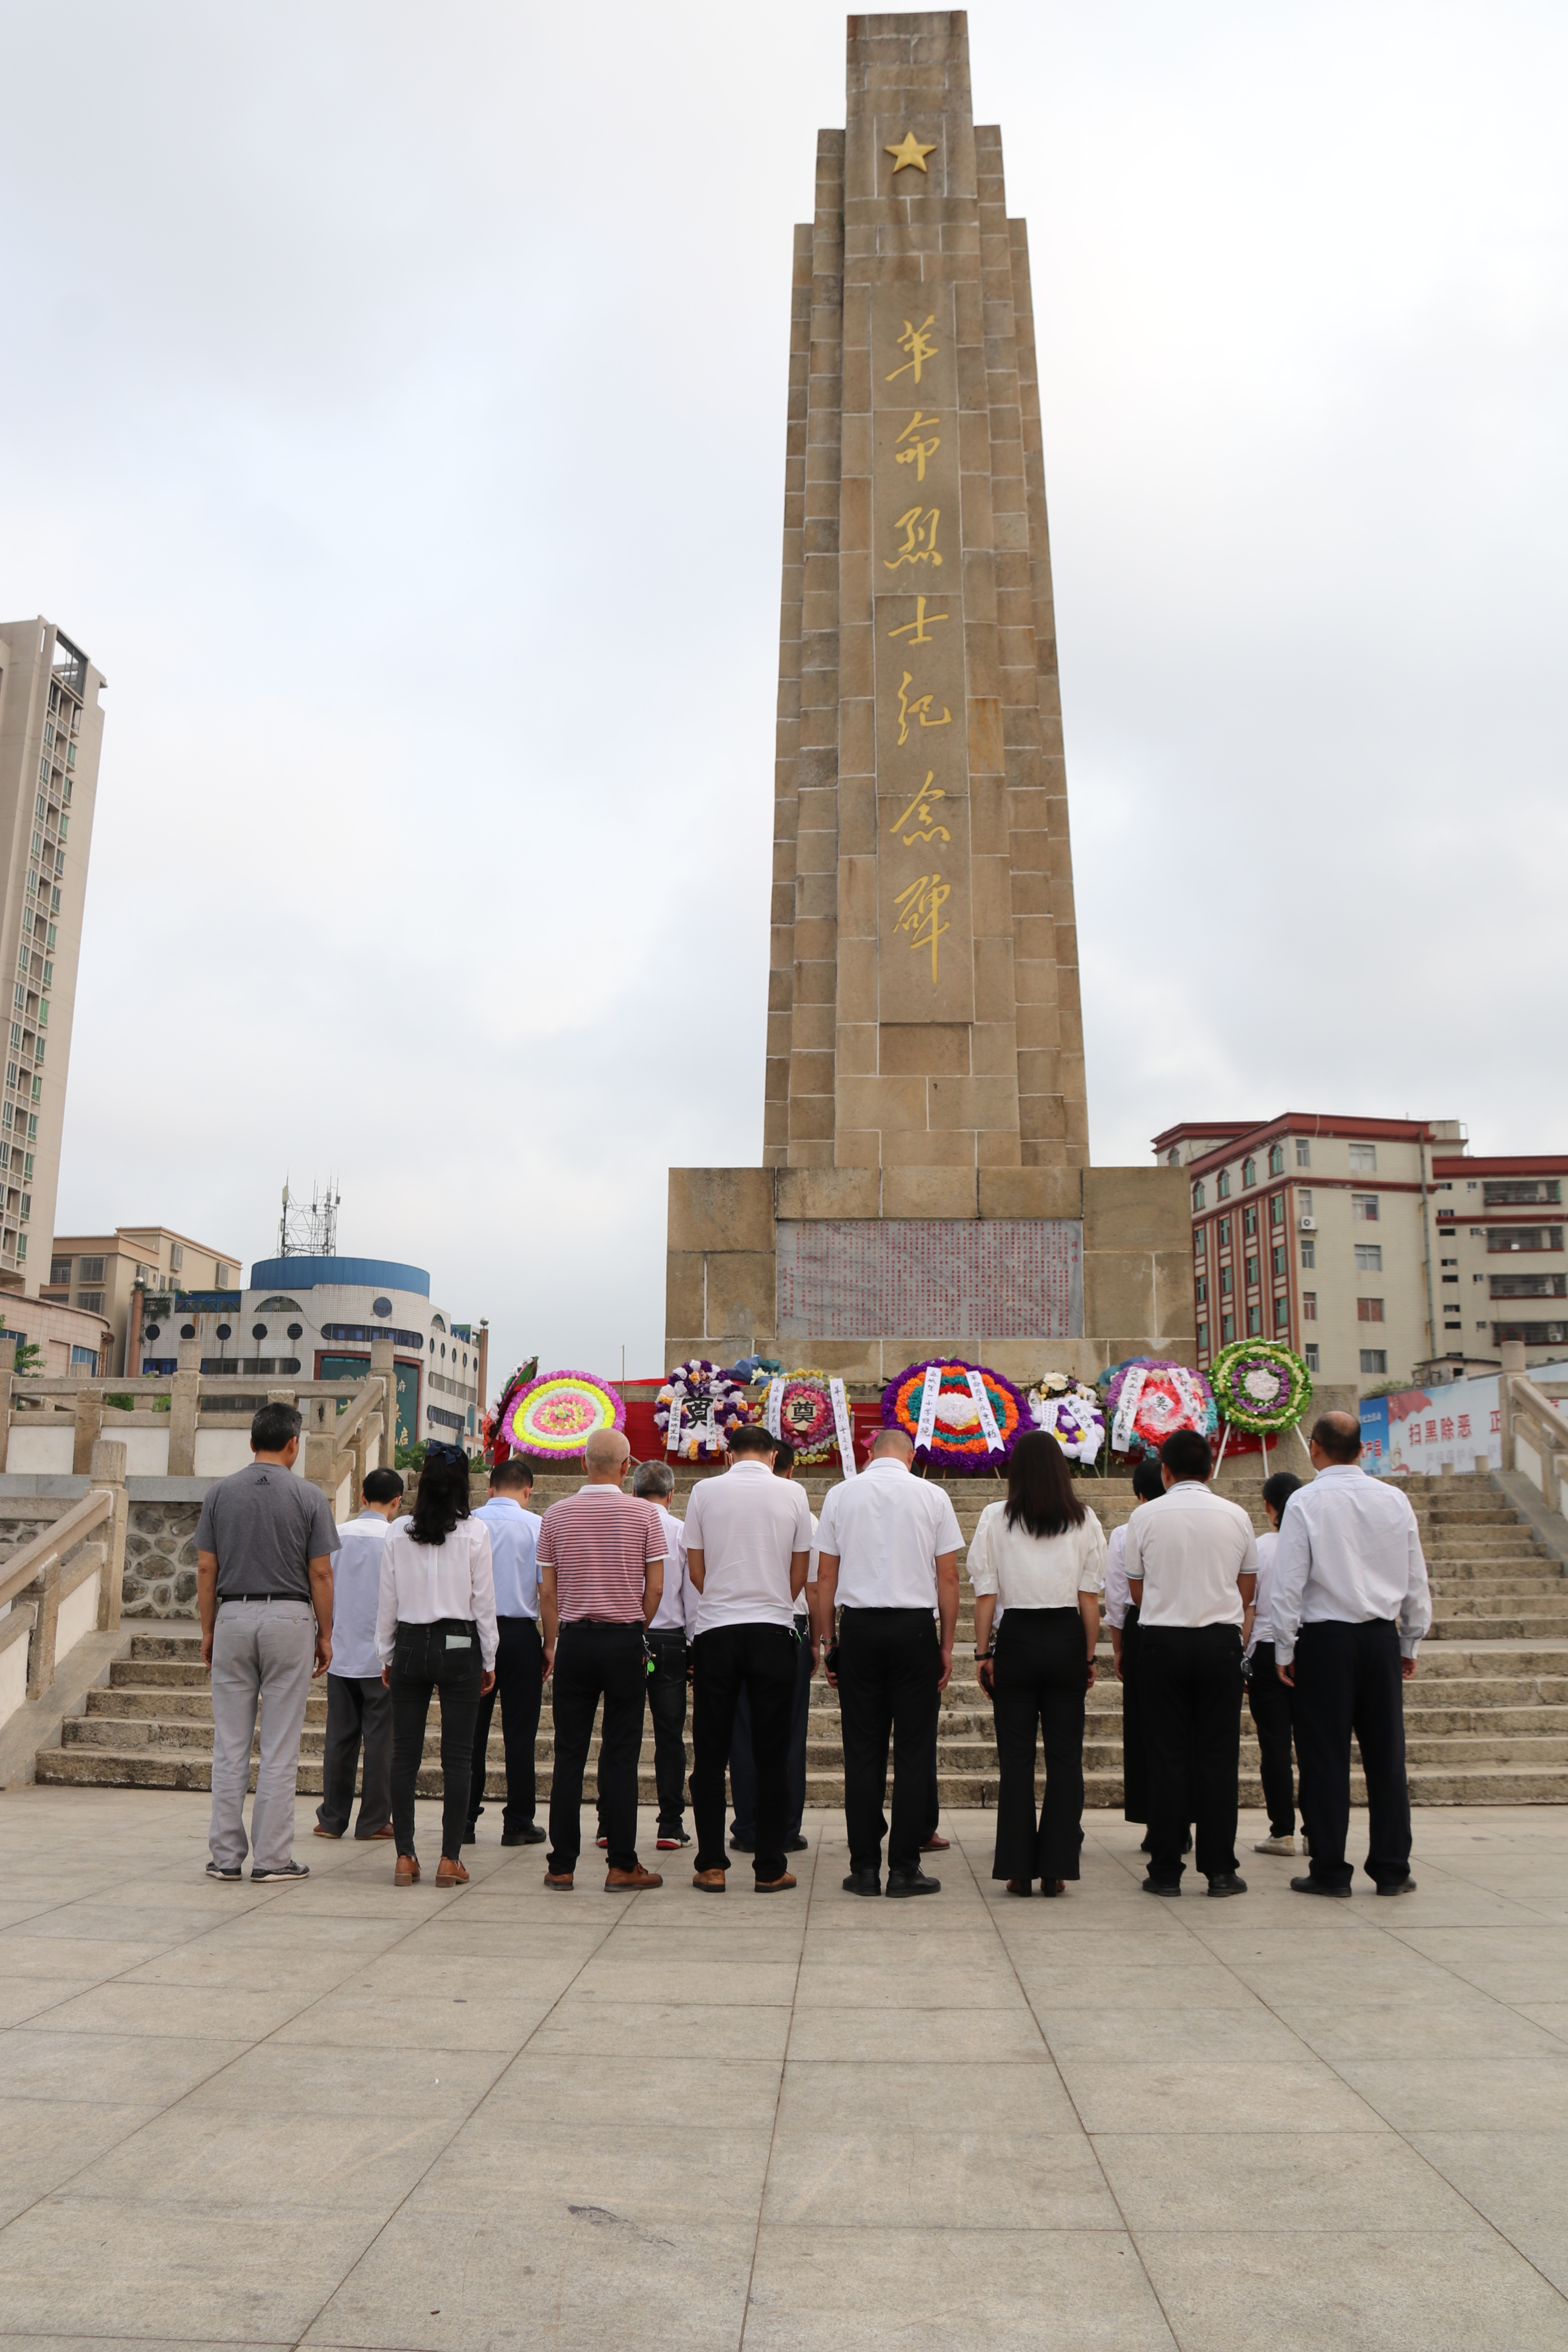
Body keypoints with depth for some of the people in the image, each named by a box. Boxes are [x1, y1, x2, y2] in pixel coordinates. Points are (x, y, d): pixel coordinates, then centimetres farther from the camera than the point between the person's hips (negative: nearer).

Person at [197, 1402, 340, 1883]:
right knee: (280, 1747, 2)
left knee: (230, 1744, 8)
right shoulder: (309, 1498, -4)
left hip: (233, 1616, 3)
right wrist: (325, 1635, 5)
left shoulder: (220, 1493, 3)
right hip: (290, 1617, -2)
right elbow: (321, 1574, -4)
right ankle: (273, 1857, 5)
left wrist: (208, 1631, 11)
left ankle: (226, 1856, 11)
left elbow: (206, 1569, 3)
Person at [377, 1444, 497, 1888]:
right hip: (459, 1646, -2)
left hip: (410, 1646, 2)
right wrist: (489, 1661, 6)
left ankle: (405, 1857, 9)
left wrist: (387, 1656, 16)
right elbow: (484, 1601, -2)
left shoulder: (397, 1535, 1)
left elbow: (387, 1602, 5)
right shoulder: (475, 1532, -6)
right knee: (458, 1756, 3)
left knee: (405, 1754, 8)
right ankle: (450, 1859, 4)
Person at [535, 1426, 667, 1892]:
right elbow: (656, 1587, -3)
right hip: (625, 1642, -1)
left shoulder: (557, 1515, 1)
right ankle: (622, 1866, 6)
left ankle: (562, 1866, 10)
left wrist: (552, 1643, 14)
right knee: (621, 1756, 3)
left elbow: (547, 1591, 4)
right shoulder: (644, 1514, -4)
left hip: (575, 1639, 2)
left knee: (569, 1755, 6)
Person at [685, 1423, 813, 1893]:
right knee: (772, 1756, 6)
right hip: (773, 1632, 0)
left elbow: (696, 1570, 6)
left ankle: (711, 1866, 9)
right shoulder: (792, 1493, 1)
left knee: (710, 1754, 8)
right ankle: (770, 1868, 9)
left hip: (716, 1630, 0)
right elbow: (801, 1574, 7)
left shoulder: (705, 1491, 1)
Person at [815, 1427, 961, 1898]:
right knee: (913, 1751, 4)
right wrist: (946, 1645, 8)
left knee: (862, 1751, 5)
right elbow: (948, 1577, 2)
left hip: (859, 1627, 1)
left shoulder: (841, 1494, 5)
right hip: (915, 1627, -1)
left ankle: (864, 1867, 8)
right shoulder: (932, 1495, 2)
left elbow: (825, 1576, 5)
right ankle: (905, 1867, 6)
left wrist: (828, 1641, 10)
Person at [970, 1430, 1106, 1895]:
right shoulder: (1083, 1521, 2)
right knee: (1065, 1756, 7)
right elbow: (1091, 1597, 2)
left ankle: (1018, 1868, 7)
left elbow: (985, 1594, -2)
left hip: (1017, 1638, -1)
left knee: (1016, 1756, 5)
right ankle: (1056, 1868, 9)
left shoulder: (996, 1519, -1)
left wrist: (983, 1653, 4)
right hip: (1066, 1640, 1)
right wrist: (1089, 1657, 9)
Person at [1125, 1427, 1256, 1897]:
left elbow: (1136, 1588, 7)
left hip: (1162, 1640, -1)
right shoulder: (1236, 1516, 2)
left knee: (1168, 1756, 4)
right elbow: (1248, 1586, 13)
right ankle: (1220, 1870, 8)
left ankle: (1166, 1871, 7)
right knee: (1218, 1756, 6)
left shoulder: (1145, 1516, -3)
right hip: (1221, 1641, 1)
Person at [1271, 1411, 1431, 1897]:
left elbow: (1289, 1583, -10)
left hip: (1324, 1640, -4)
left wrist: (1284, 1650, -2)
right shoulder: (1395, 1500, 3)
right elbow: (1417, 1581, 9)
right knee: (1385, 1756, 10)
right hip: (1382, 1638, 4)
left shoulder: (1306, 1503, -10)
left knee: (1326, 1758, 3)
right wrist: (1410, 1643, 19)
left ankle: (1330, 1871, 7)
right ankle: (1392, 1870, 16)